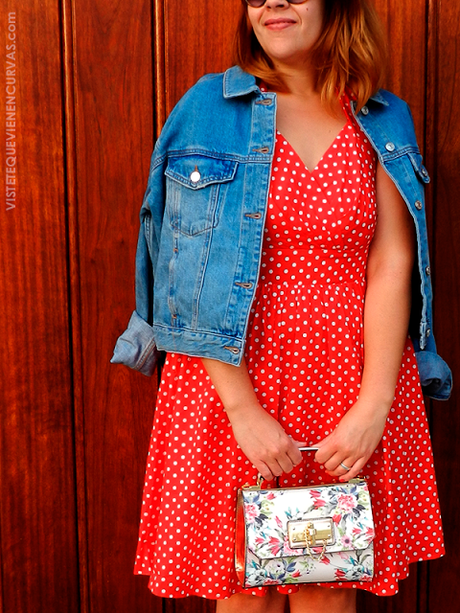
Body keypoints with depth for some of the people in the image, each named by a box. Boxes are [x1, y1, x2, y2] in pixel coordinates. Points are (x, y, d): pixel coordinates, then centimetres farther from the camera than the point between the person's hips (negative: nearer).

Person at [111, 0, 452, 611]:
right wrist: (244, 410, -13)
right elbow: (196, 280, -7)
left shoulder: (384, 121, 6)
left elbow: (392, 266, -2)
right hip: (232, 375, -1)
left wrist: (373, 405, -11)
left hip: (354, 379, 2)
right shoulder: (208, 109, -1)